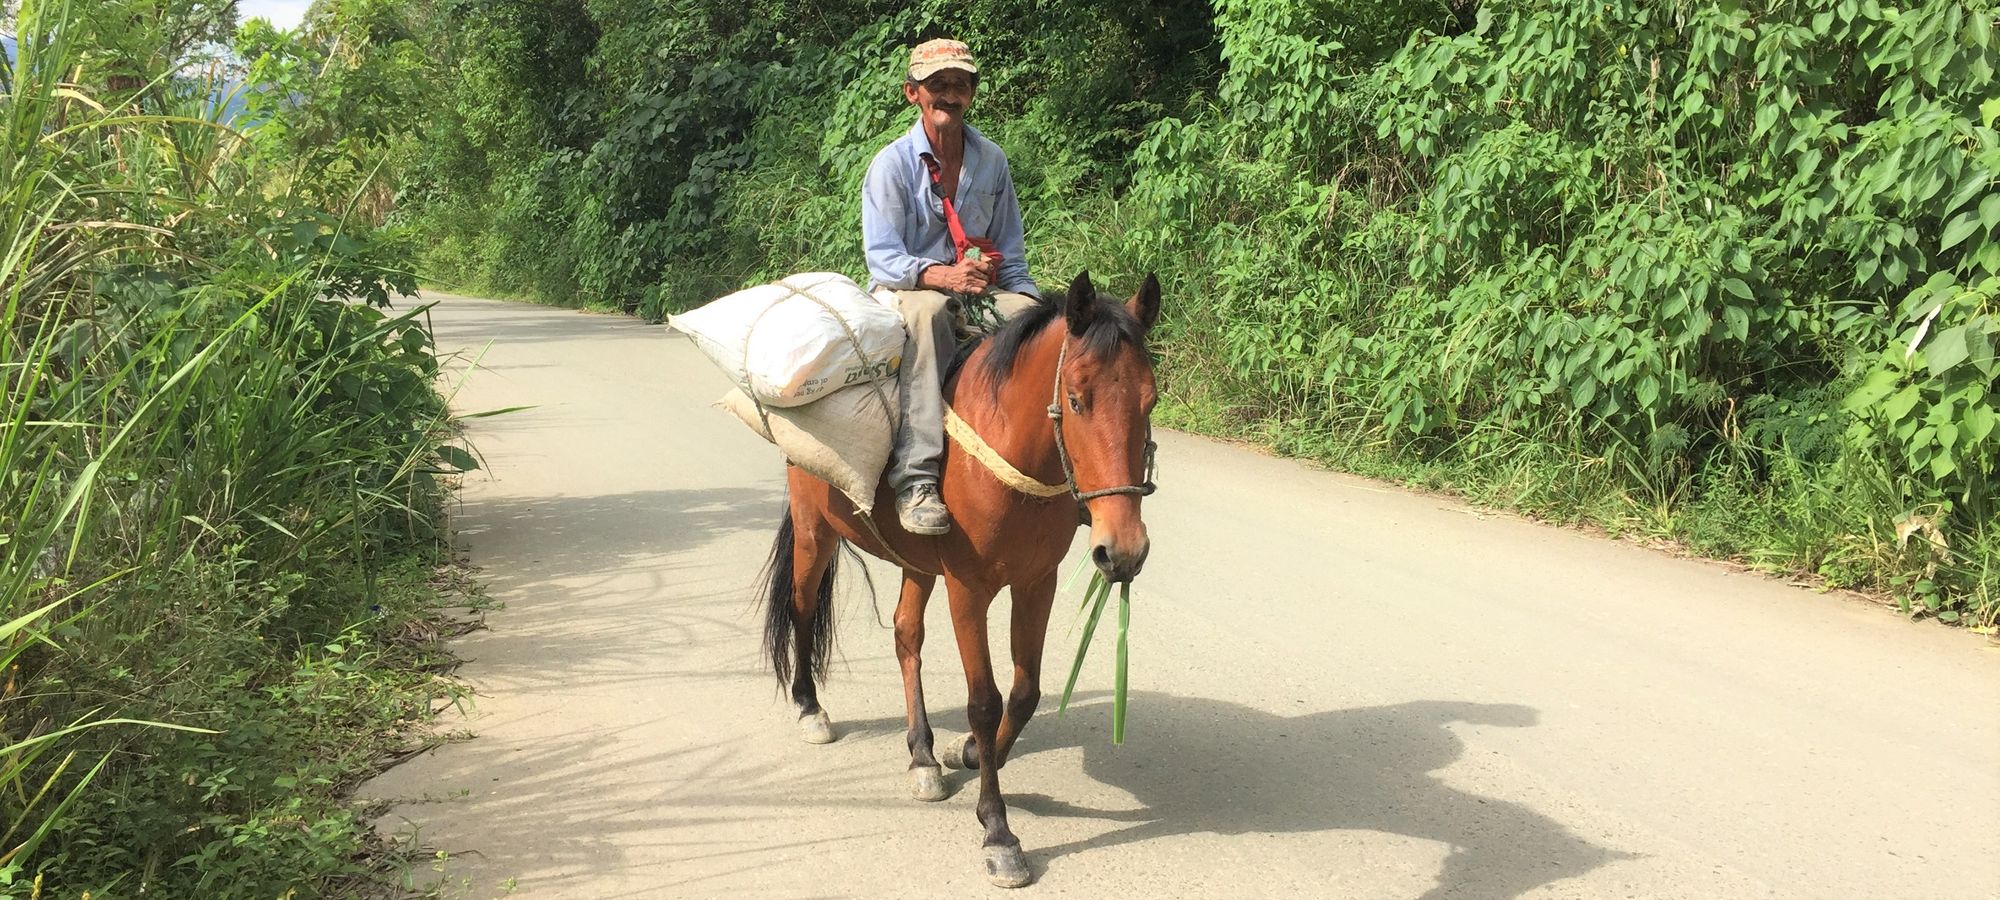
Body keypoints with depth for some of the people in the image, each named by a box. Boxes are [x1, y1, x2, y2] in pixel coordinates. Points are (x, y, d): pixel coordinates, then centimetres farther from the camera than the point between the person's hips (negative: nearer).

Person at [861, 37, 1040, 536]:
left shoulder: (992, 161, 9)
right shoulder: (892, 163, -5)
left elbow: (1011, 252, 14)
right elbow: (883, 257, -14)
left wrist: (1024, 293, -7)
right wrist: (939, 274, -32)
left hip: (979, 296, 4)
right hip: (902, 292, -4)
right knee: (929, 309, -40)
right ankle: (916, 476, -47)